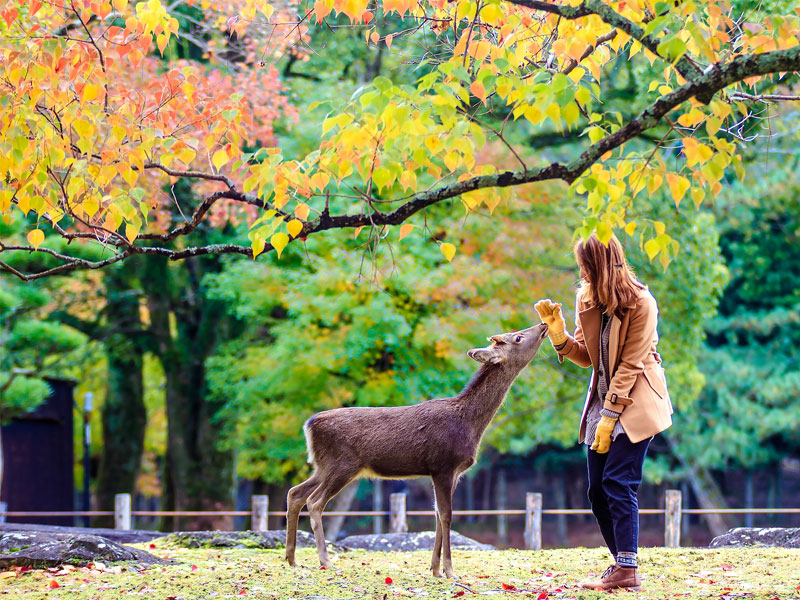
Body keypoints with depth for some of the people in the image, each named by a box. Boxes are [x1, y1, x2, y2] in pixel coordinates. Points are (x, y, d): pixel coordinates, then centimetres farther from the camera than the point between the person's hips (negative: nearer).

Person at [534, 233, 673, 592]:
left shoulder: (640, 303, -14)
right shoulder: (587, 299, 6)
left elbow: (630, 364, -16)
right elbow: (586, 356, 7)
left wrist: (609, 416, -17)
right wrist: (557, 330, -8)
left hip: (635, 403, -7)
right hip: (604, 400, 7)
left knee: (618, 483, -16)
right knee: (597, 490, 4)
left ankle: (627, 570, -15)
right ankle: (622, 563, 14)